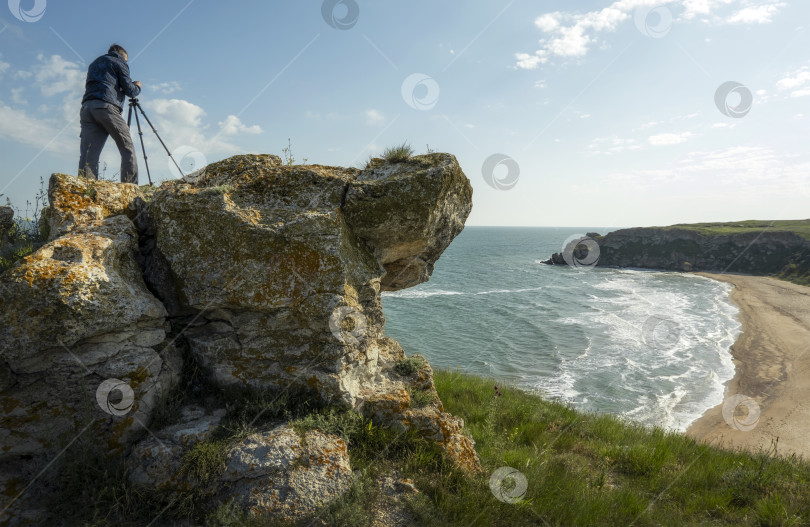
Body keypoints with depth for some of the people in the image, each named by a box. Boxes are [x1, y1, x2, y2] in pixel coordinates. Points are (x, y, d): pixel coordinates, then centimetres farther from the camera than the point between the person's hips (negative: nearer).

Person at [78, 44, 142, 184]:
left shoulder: (94, 63, 33)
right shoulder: (119, 62, 12)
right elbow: (130, 90, 3)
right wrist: (137, 87, 25)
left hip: (86, 107, 6)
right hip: (107, 106, -6)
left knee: (88, 153, -5)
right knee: (127, 149, -3)